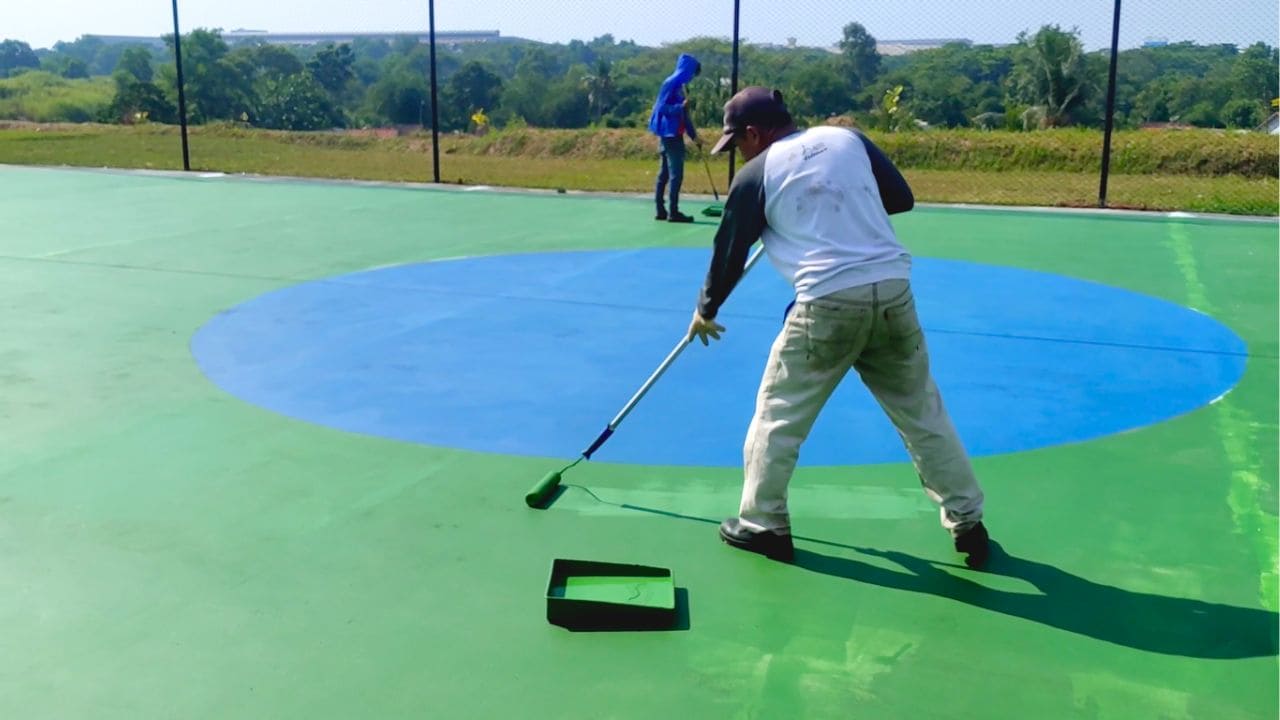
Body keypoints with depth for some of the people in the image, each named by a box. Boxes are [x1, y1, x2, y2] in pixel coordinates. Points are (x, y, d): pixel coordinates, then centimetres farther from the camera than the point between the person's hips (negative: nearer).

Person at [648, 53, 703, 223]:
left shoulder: (679, 85, 15)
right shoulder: (671, 83, -12)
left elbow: (684, 115, 18)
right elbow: (662, 108, -17)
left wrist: (694, 135, 17)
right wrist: (681, 106, -30)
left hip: (674, 134, 10)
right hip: (670, 134, -10)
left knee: (665, 173, 10)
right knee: (676, 174, -8)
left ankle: (661, 210, 14)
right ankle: (673, 212, -6)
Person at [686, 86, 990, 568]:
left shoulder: (756, 175, 5)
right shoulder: (849, 140, 13)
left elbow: (729, 252, 13)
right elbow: (902, 199, 16)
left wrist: (706, 310, 28)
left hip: (827, 304, -4)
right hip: (893, 291, 4)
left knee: (778, 413, 12)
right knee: (922, 412, 15)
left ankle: (763, 525, 20)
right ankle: (968, 523, 23)